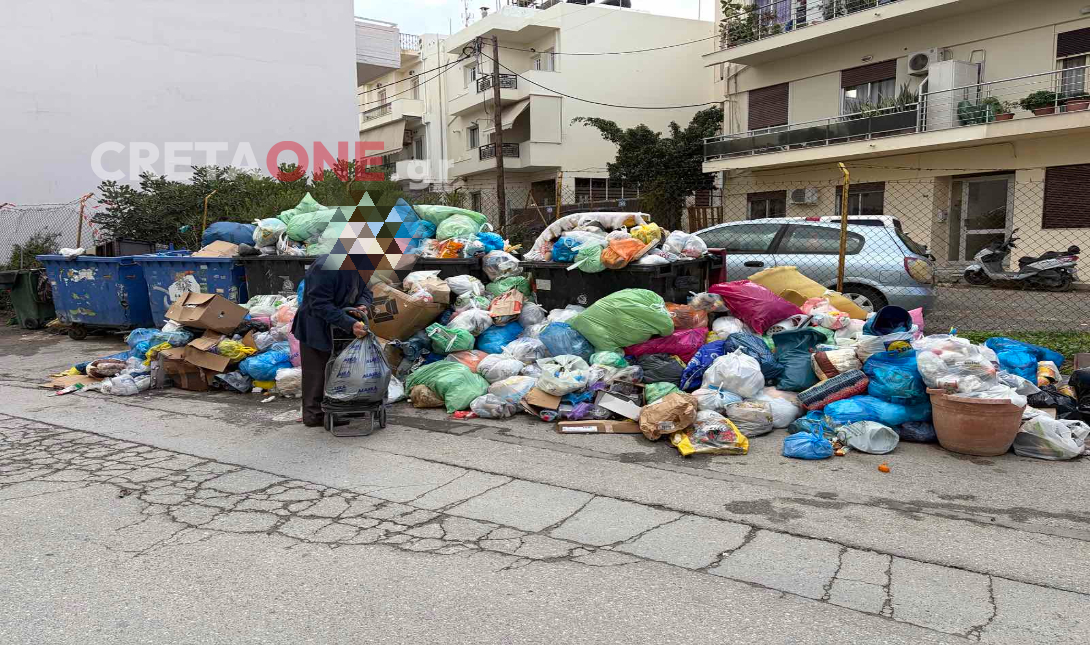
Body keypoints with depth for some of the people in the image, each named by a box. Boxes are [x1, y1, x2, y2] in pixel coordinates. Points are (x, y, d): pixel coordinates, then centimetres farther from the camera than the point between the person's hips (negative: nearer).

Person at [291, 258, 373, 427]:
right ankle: (314, 415, 15)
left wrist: (362, 304, -15)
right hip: (316, 329, -8)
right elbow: (320, 304, -30)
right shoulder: (324, 267, -29)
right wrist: (349, 324, -34)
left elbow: (365, 290, 9)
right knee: (316, 372, 3)